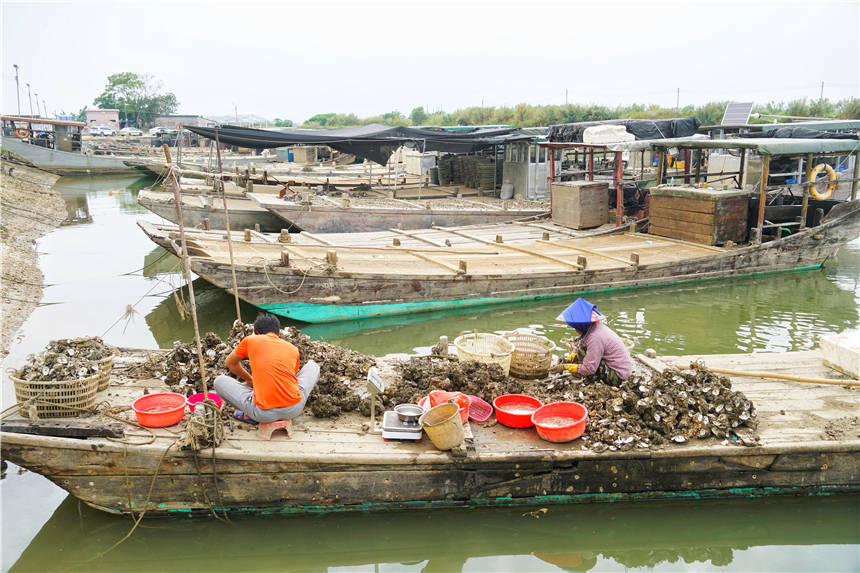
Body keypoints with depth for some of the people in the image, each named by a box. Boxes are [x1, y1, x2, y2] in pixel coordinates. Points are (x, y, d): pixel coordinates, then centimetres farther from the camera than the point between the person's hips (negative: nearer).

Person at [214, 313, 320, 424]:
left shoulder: (250, 340, 10)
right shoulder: (293, 349, 16)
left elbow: (230, 363, 29)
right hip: (294, 409, 2)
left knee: (219, 381, 19)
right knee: (313, 365, 29)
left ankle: (249, 415, 15)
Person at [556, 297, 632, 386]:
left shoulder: (595, 337, -27)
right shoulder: (598, 326, 1)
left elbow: (589, 369, -26)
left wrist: (565, 367, -14)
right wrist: (574, 354, 1)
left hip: (617, 376, -10)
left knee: (582, 348, -19)